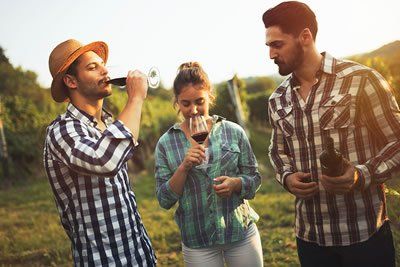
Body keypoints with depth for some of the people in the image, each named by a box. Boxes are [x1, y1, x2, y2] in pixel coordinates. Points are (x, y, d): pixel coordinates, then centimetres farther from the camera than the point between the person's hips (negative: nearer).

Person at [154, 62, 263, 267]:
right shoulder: (166, 143, -3)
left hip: (241, 232, 1)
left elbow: (254, 179, 3)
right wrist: (184, 168, -18)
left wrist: (235, 183, -17)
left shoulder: (234, 132, -3)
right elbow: (165, 200, -4)